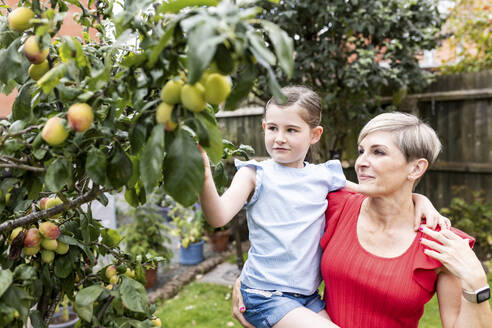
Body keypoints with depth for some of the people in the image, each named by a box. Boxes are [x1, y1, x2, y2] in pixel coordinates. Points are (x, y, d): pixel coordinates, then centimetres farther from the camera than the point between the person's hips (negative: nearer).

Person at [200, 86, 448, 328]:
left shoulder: (324, 177, 3)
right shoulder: (255, 175, -6)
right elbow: (219, 217, -19)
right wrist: (204, 178, -36)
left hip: (308, 296, 5)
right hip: (265, 296, -4)